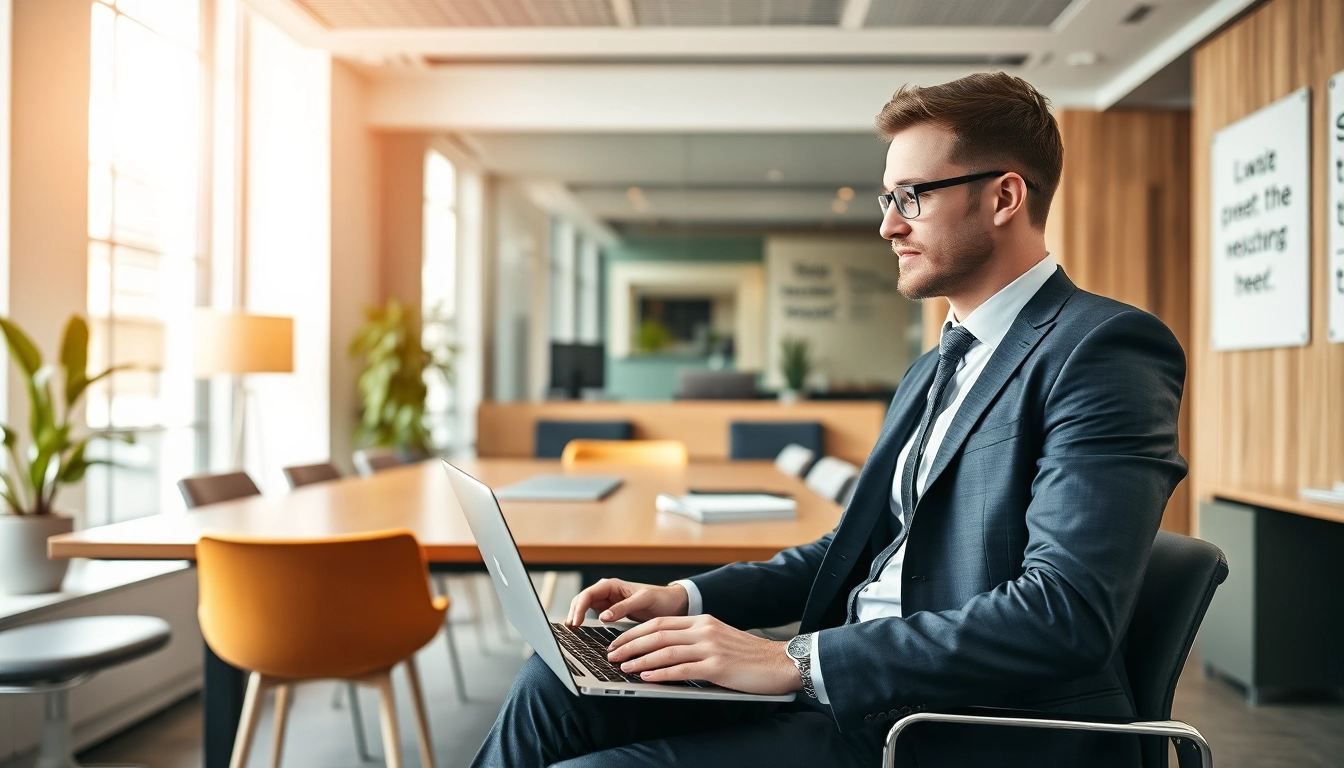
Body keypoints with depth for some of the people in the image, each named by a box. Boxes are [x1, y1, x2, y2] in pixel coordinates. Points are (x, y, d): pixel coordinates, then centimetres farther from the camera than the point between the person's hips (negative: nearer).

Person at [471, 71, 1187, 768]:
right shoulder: (936, 369, 18)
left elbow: (1066, 613, -23)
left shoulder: (1104, 349, -12)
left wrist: (796, 660, -24)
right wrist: (688, 598, 5)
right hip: (856, 689, 8)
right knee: (556, 680, -3)